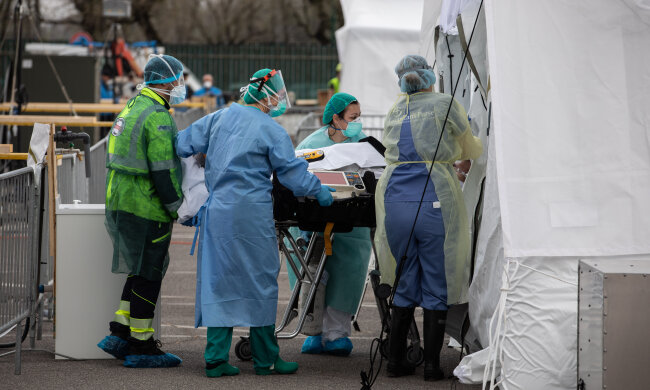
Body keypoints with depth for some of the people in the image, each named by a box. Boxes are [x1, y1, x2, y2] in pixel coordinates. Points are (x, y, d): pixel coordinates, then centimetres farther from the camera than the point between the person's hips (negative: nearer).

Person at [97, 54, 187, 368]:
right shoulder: (157, 118, -16)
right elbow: (163, 172, -21)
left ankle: (120, 333, 15)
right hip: (146, 211, -10)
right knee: (147, 275, -2)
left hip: (119, 203, 10)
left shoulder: (131, 109, 15)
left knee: (141, 271, 17)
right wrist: (179, 208, -12)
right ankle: (141, 346, 3)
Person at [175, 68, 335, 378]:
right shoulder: (271, 131, -7)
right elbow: (293, 173, -3)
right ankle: (265, 359, 12)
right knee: (260, 280, 5)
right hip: (250, 213, -6)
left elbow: (184, 143, 14)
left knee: (218, 281, 8)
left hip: (216, 210, 6)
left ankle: (216, 358, 5)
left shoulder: (221, 117, 9)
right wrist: (318, 191, 12)